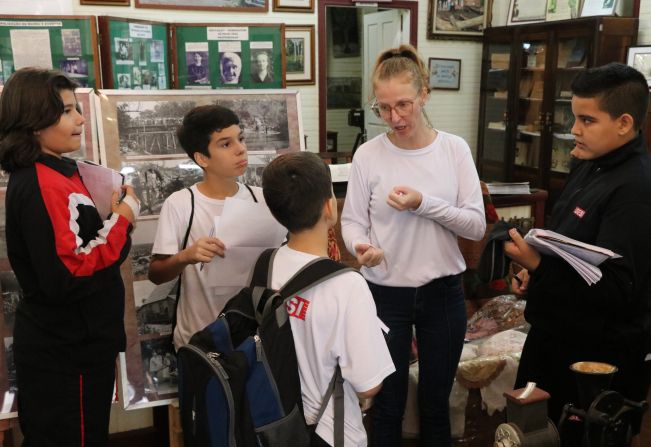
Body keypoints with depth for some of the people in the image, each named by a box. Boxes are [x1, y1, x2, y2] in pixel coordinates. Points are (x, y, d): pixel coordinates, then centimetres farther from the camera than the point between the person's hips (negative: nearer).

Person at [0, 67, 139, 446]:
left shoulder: (53, 174, 9)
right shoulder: (43, 186, -22)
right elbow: (66, 278, -28)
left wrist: (113, 218, -1)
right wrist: (121, 222, -20)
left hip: (69, 344, 9)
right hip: (66, 352, -9)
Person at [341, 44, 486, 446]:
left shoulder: (455, 149, -5)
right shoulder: (368, 155, -8)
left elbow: (477, 226, -8)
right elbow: (352, 221, -3)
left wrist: (425, 204, -23)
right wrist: (361, 247, -26)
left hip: (443, 293, 1)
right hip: (386, 293, -1)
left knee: (436, 402, 20)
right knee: (388, 405, 15)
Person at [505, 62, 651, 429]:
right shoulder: (590, 167, 6)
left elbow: (616, 289, -28)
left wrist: (537, 266, -34)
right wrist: (536, 269, 6)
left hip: (596, 357, -9)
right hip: (554, 332, 9)